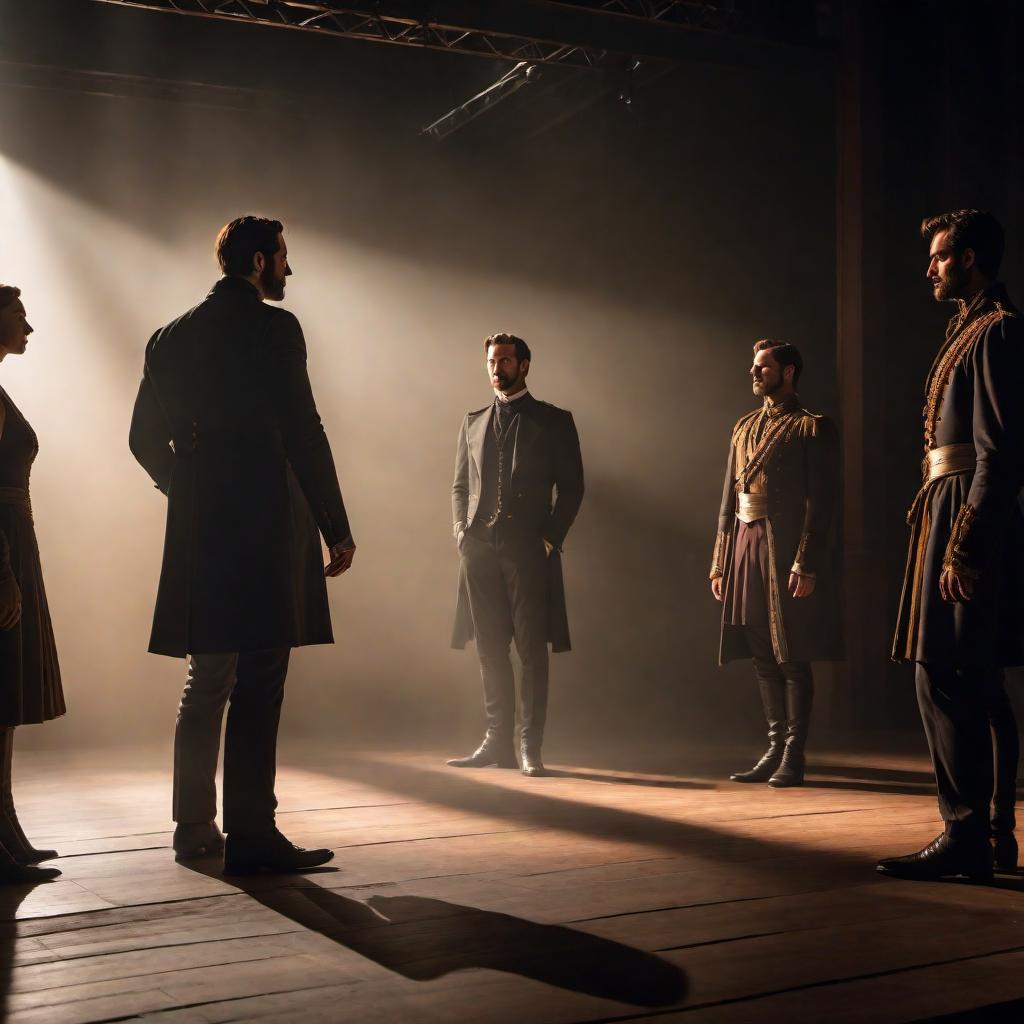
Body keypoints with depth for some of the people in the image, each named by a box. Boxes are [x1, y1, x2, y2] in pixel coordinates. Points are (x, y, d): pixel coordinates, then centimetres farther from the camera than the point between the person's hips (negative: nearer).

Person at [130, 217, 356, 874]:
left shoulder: (172, 337, 14)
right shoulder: (273, 327, -6)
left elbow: (146, 438, 17)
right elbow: (302, 433, -12)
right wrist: (337, 527, -8)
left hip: (199, 533, 7)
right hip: (265, 528, -7)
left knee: (207, 682, 15)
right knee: (258, 686, -5)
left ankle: (195, 826, 21)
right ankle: (251, 836, -3)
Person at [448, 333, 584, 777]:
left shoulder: (554, 421, 6)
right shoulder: (473, 422, 17)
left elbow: (571, 487, 2)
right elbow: (460, 485, 19)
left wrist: (551, 537, -8)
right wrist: (462, 530, 3)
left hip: (528, 550, -3)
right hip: (480, 550, 4)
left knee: (532, 650, -3)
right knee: (490, 649, 6)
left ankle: (530, 746, 1)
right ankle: (497, 741, 13)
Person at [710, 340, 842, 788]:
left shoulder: (813, 428, -2)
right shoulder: (745, 427, 18)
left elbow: (821, 502, -10)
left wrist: (806, 564, -18)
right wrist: (720, 561, 12)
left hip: (787, 553, -6)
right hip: (746, 548, 6)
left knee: (793, 657, -2)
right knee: (763, 657, 9)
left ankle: (794, 756, 5)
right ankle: (775, 748, 17)